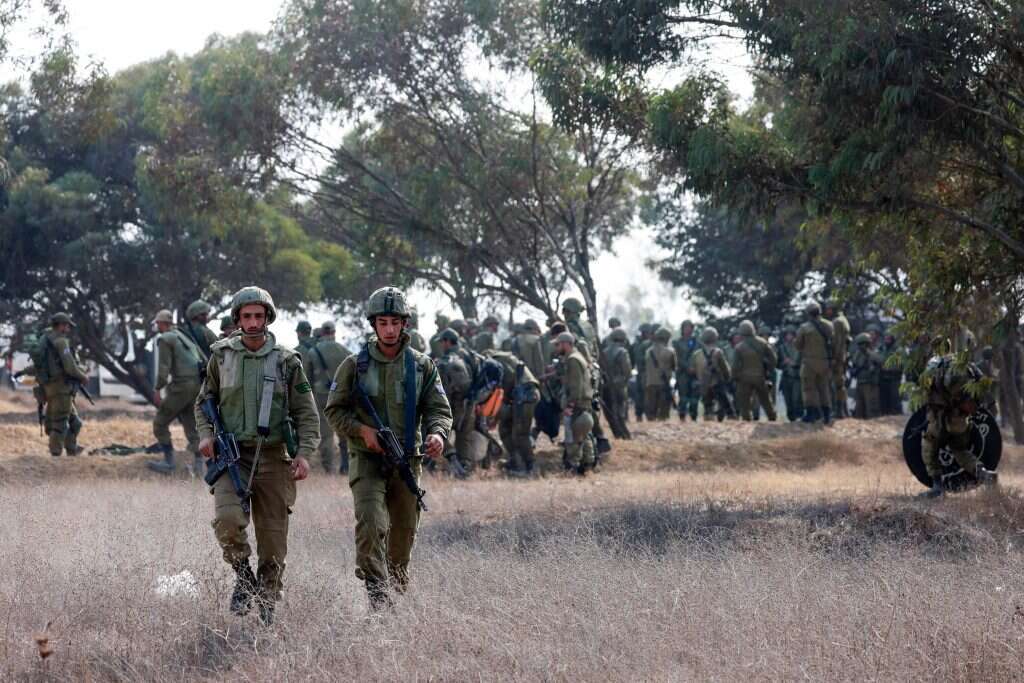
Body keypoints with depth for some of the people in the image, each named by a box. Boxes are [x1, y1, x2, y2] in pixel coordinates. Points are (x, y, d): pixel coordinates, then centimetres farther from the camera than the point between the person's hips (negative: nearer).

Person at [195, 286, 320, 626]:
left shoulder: (287, 361, 3)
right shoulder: (221, 356, 6)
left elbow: (307, 412, 5)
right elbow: (204, 401, 17)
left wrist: (304, 453, -8)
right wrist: (205, 434, -1)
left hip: (273, 458, 0)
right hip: (231, 455, 0)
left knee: (273, 540, 1)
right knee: (227, 518, -24)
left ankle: (267, 608, 15)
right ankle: (243, 575, 2)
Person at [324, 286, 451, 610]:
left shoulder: (422, 366, 6)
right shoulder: (355, 365, 1)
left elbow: (439, 409, 5)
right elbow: (335, 410, 5)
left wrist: (437, 433, -18)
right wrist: (362, 430, -12)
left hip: (408, 461, 3)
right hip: (367, 460, -2)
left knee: (404, 533, 10)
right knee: (370, 525, -21)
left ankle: (398, 595, 28)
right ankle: (377, 596, -23)